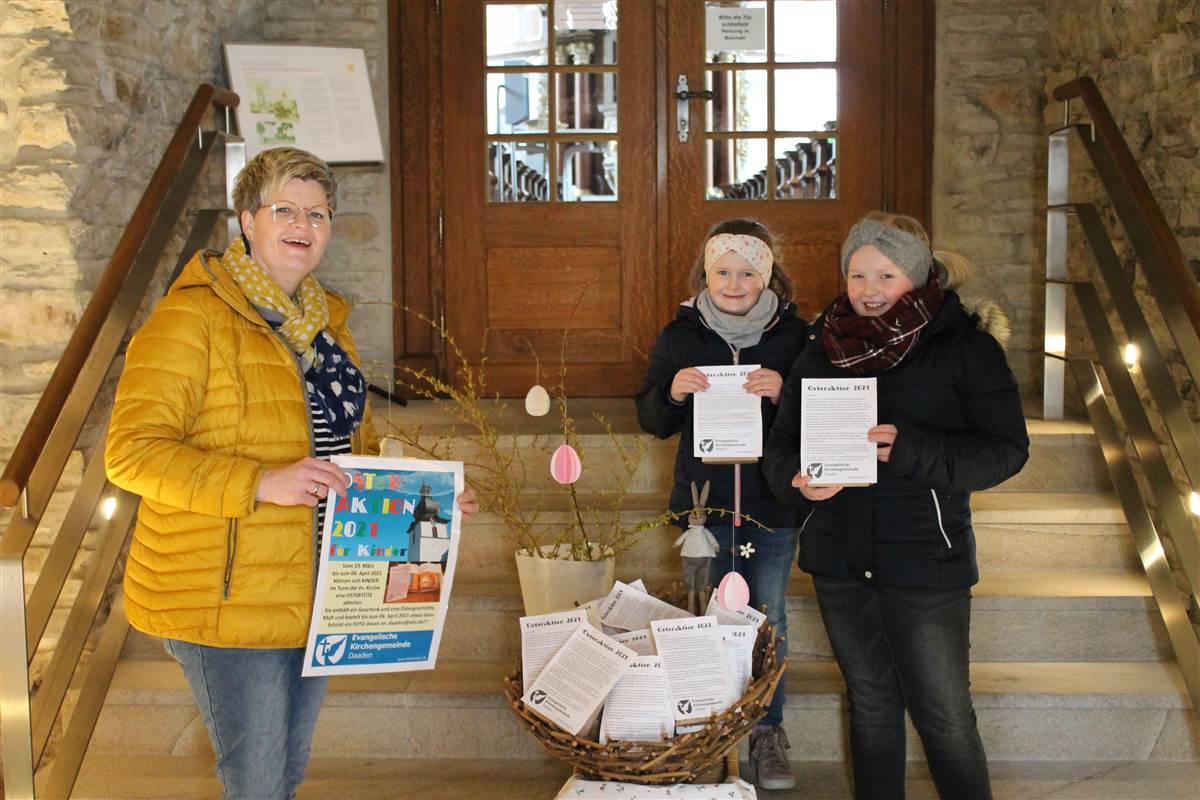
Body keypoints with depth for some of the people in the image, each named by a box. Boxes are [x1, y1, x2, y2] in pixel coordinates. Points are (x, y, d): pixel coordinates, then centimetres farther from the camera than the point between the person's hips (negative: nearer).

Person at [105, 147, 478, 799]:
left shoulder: (324, 320, 11)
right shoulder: (192, 317, -15)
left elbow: (356, 437, 22)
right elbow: (131, 452, -22)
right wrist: (261, 484, -31)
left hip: (313, 592, 8)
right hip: (226, 599, -7)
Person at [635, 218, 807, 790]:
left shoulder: (794, 335, -3)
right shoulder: (680, 336, 1)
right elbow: (651, 420, 6)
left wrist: (783, 394, -22)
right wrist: (671, 393, -16)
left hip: (773, 504, -1)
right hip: (703, 502, 1)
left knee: (768, 617, 7)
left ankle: (768, 733, 21)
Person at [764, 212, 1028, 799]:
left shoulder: (964, 347, -6)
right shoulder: (822, 348, 7)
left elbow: (1006, 448, -12)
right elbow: (781, 442, 8)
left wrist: (910, 449, -26)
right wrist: (798, 480, -15)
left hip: (925, 559, -4)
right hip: (838, 559, 4)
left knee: (944, 718, 4)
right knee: (871, 705, 19)